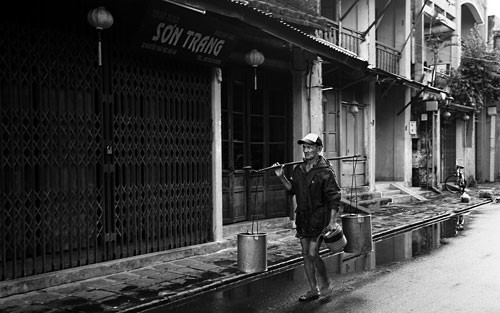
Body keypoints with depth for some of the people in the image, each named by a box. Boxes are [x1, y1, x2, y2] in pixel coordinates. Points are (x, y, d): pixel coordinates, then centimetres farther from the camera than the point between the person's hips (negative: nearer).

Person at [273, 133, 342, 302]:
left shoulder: (326, 172, -11)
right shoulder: (299, 169, 7)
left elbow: (334, 198, -12)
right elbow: (292, 189, 17)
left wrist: (332, 221, -15)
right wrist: (281, 177, 4)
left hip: (319, 218, -7)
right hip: (302, 217, 7)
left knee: (313, 254, -8)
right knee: (305, 254, 9)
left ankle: (325, 284, 18)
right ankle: (313, 290, 22)